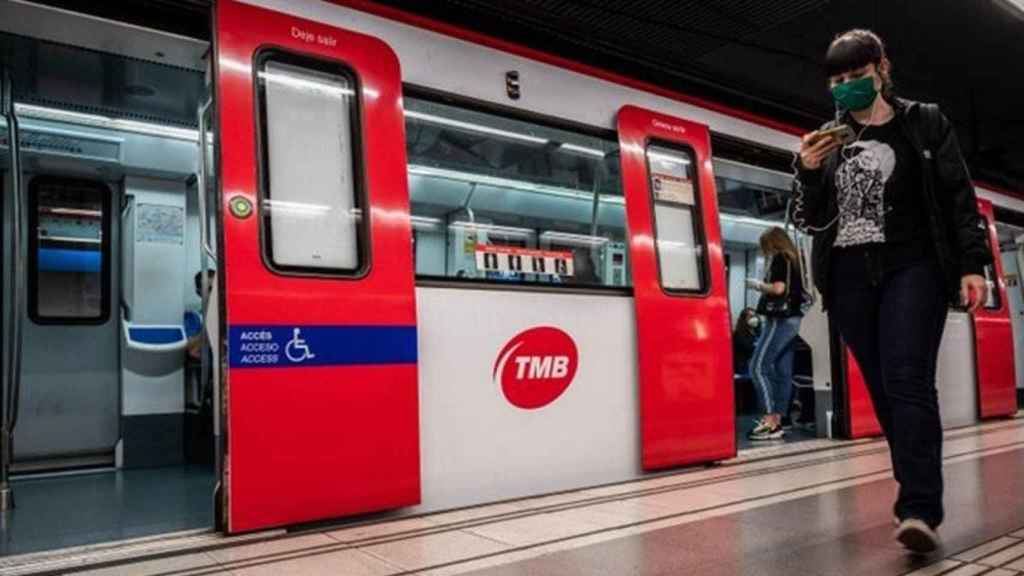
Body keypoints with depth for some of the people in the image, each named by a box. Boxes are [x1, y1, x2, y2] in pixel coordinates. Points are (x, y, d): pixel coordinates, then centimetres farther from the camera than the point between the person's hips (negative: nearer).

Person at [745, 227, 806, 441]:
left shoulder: (779, 258, -6)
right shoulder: (793, 259, 19)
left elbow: (778, 288, -17)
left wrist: (758, 285, -2)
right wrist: (763, 287, 19)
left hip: (780, 319, -9)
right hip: (792, 319, 9)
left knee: (758, 367, -12)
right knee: (783, 372, 5)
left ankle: (770, 421, -18)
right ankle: (777, 421, 4)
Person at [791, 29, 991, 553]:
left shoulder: (925, 124, 8)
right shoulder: (827, 140, 13)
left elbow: (960, 198, 4)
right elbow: (810, 220, 10)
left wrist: (972, 263, -5)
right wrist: (807, 172, -8)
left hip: (912, 269, -3)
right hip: (849, 278, 3)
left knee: (908, 381, -16)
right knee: (883, 389, 4)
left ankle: (919, 509, -17)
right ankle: (920, 495, 17)